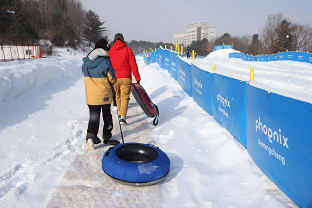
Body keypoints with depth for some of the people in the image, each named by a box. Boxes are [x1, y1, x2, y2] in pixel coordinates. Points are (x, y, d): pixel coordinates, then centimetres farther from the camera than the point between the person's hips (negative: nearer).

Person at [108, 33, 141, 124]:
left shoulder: (110, 51, 5)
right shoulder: (127, 50, -2)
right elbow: (133, 66, -4)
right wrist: (137, 78, 0)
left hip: (114, 78, 3)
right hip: (126, 78, -3)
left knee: (118, 96, 18)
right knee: (125, 97, -1)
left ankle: (120, 113, 29)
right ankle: (123, 117, -10)